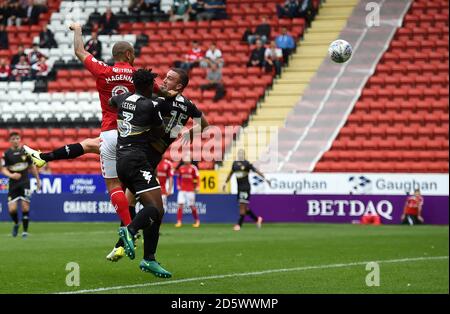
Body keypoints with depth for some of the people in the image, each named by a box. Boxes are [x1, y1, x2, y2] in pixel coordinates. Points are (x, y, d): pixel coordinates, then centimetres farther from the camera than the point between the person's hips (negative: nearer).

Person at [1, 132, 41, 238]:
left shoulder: (26, 151, 3)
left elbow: (32, 166, 14)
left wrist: (38, 179, 16)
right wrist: (11, 175, -23)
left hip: (25, 182, 0)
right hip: (13, 183, 0)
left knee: (25, 207, -8)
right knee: (12, 209, -8)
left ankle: (25, 231, 4)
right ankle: (16, 224, 24)